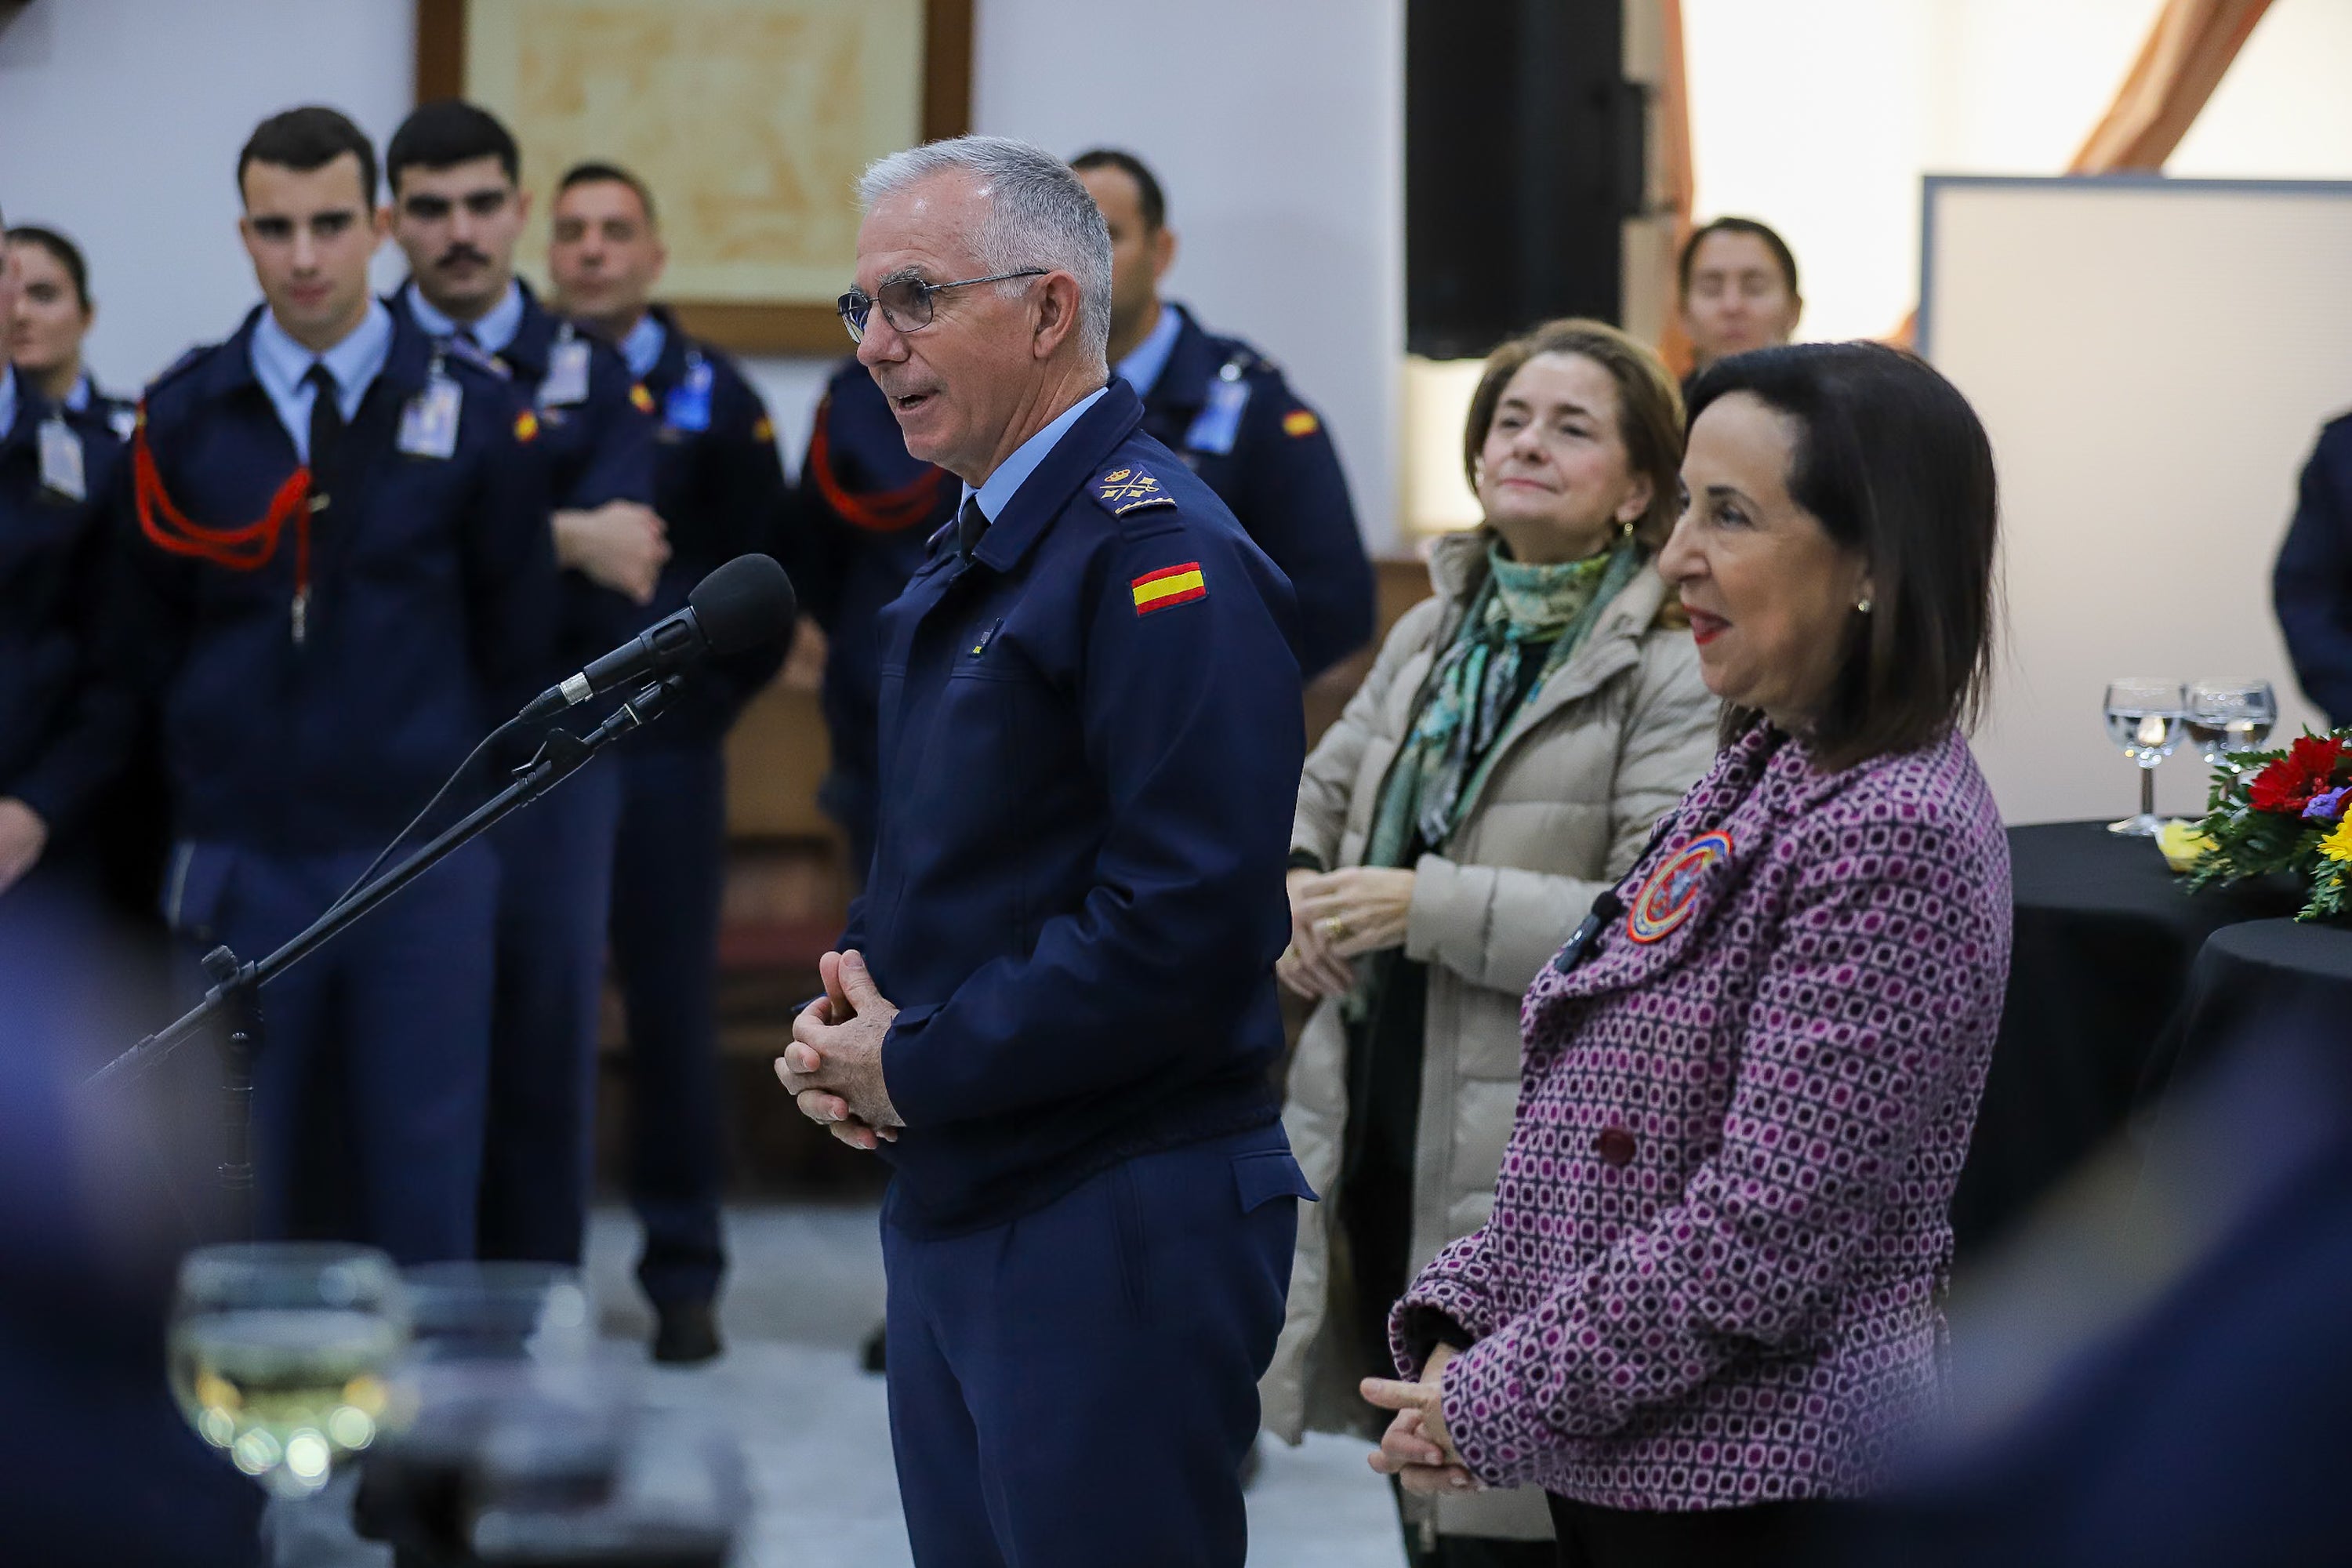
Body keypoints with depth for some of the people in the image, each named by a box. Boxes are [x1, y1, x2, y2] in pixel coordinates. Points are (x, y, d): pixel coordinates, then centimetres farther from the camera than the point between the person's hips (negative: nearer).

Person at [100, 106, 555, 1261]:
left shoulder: (472, 412, 1)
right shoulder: (183, 416, 2)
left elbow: (517, 635, 7)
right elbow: (139, 646, 9)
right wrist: (212, 763, 6)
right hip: (241, 856, 1)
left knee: (423, 1179, 3)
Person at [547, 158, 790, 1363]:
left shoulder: (711, 395, 4)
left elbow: (761, 576, 7)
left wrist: (707, 697, 0)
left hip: (662, 752, 0)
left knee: (673, 1010, 1)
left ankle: (684, 1275, 8)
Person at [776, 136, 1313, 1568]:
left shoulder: (1160, 556, -16)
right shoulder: (972, 558, 16)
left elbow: (1185, 922, -23)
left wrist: (915, 1069, -15)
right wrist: (847, 1018, 5)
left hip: (1117, 1231, -10)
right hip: (949, 1213, 10)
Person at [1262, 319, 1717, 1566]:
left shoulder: (1664, 673, -12)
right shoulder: (1431, 635, 11)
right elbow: (1310, 798, 21)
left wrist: (1429, 908, -22)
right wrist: (1292, 889, -2)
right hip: (1380, 1125, 7)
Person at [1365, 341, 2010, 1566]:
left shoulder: (1897, 835, -18)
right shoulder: (1768, 773, 10)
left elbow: (1770, 1223, -22)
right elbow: (1583, 1118, 14)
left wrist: (1500, 1401, -16)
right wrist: (1462, 1330, 3)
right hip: (1625, 1466, 8)